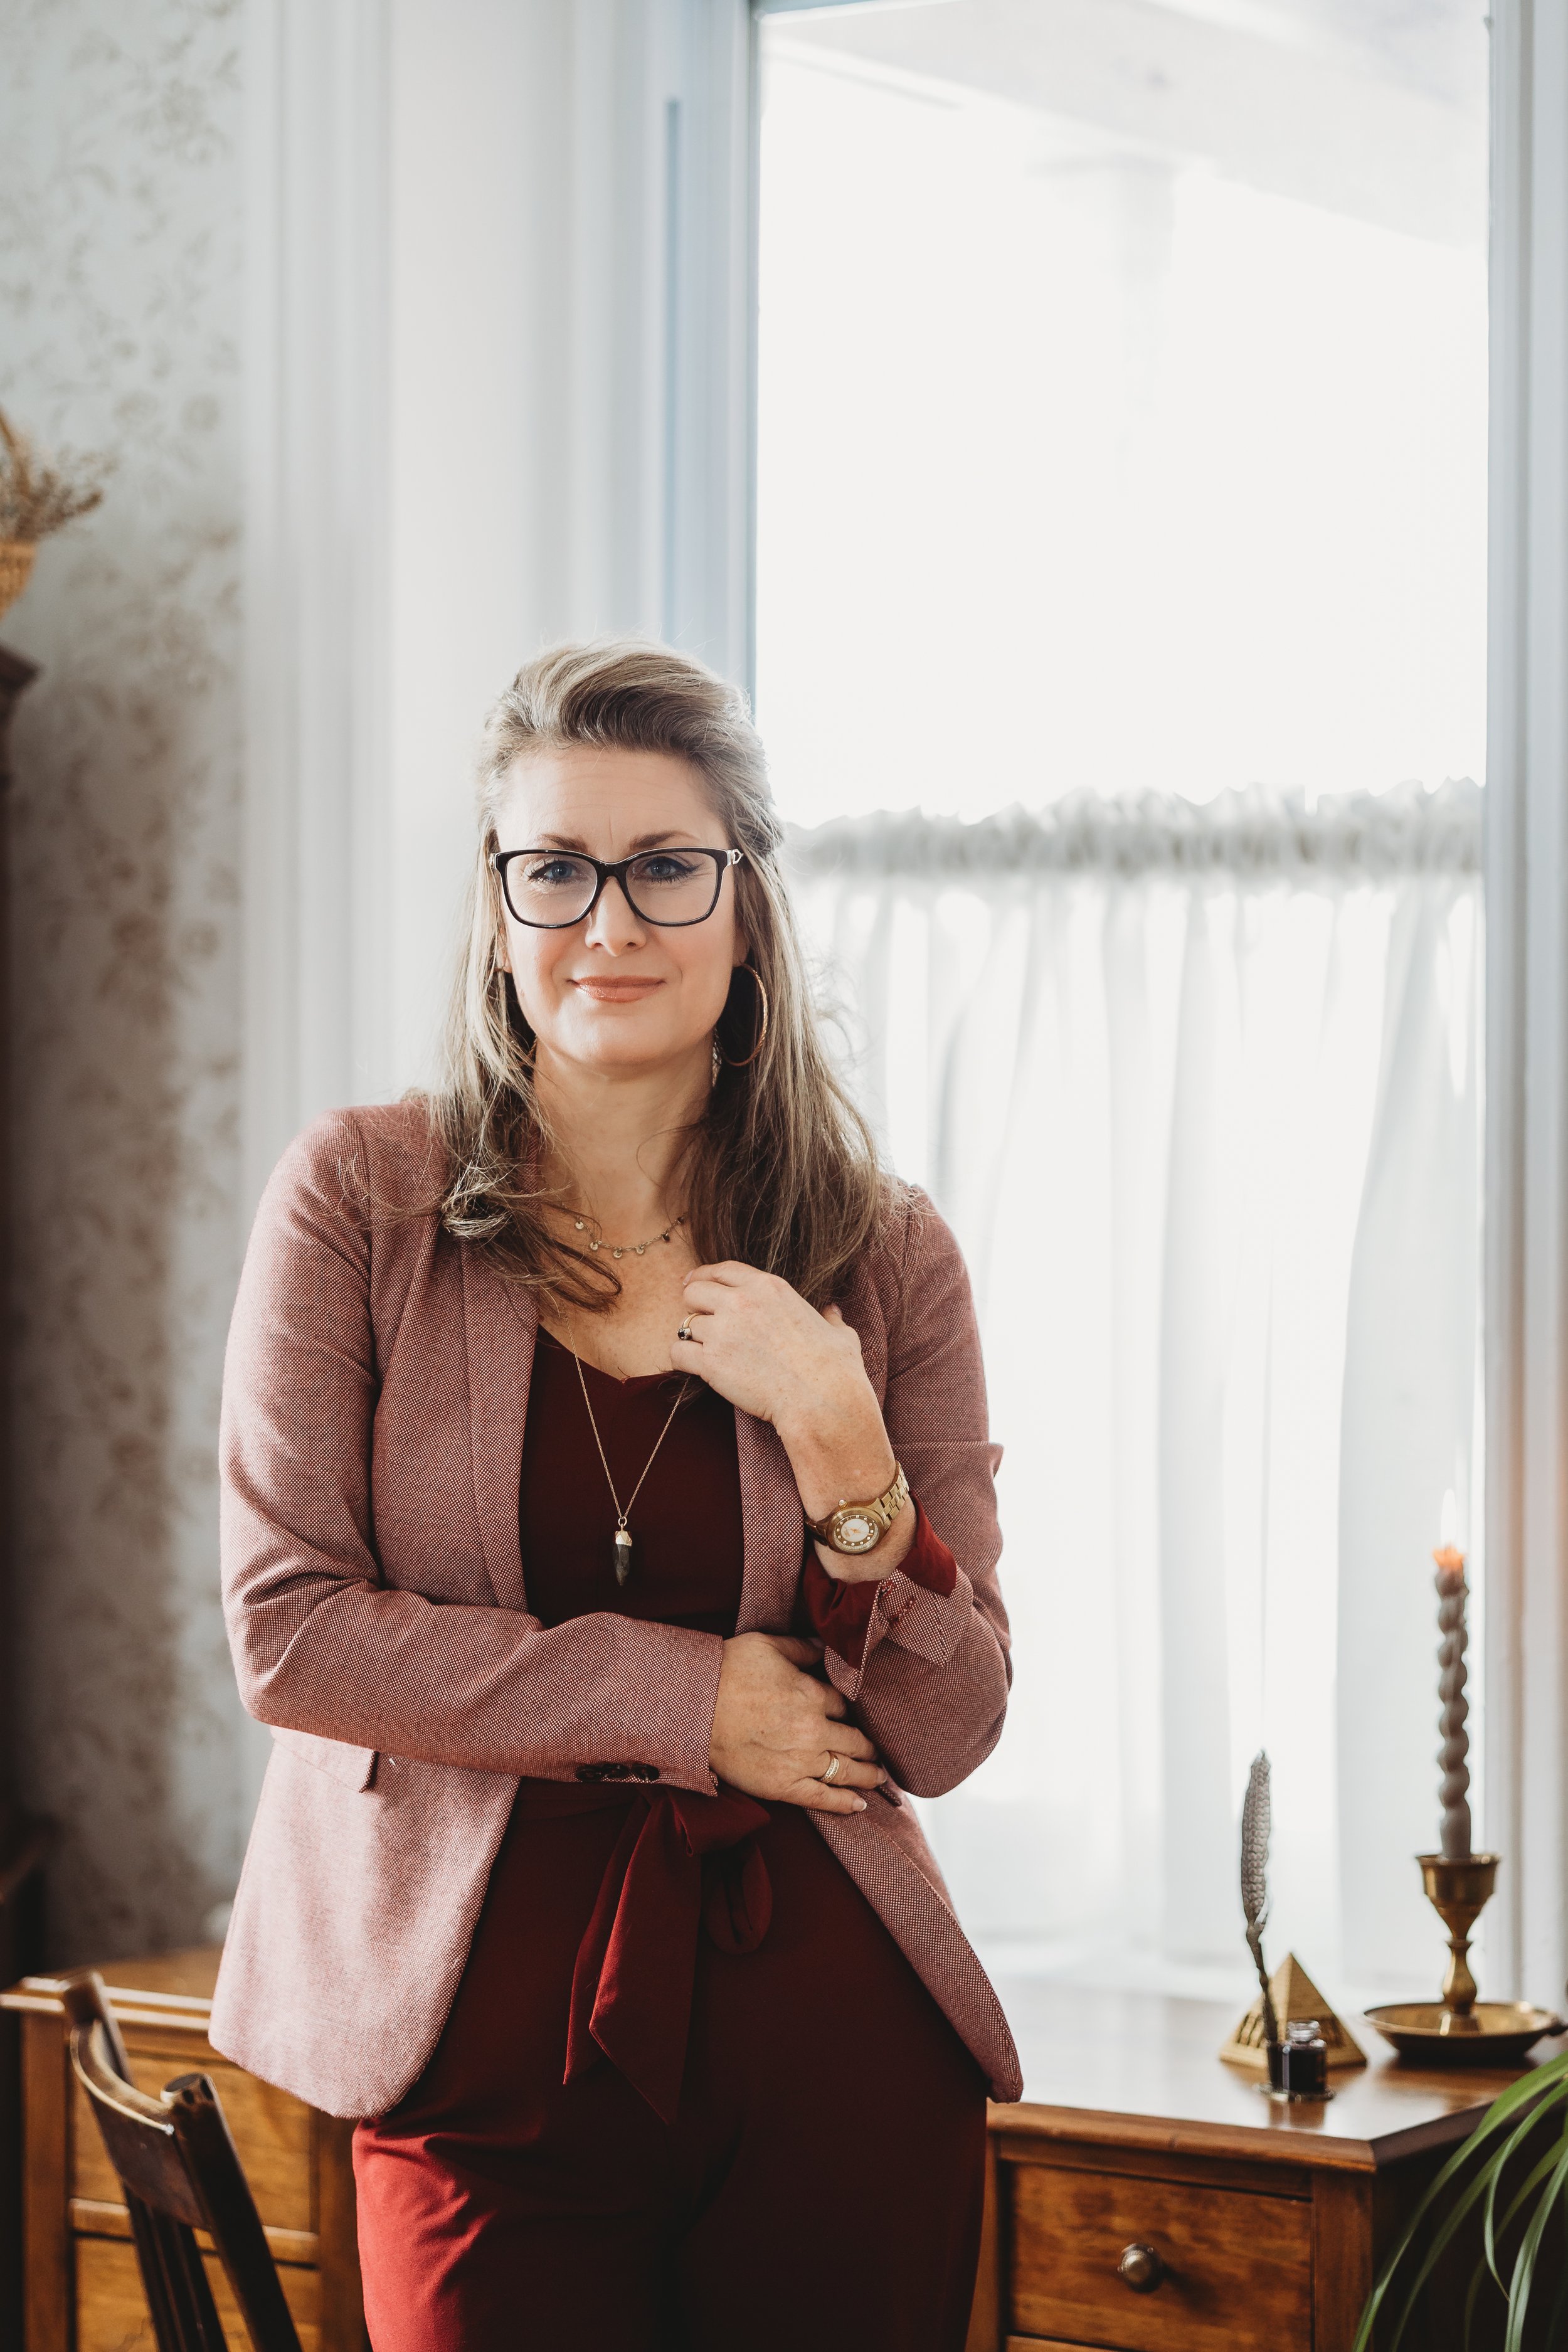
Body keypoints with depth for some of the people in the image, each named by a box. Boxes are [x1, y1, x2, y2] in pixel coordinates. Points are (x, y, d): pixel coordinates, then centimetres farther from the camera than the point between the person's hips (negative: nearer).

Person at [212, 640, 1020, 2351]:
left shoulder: (886, 1257, 3)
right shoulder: (359, 1201, -1)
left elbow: (946, 1735, 2)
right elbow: (287, 1630, -7)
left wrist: (840, 1445, -14)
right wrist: (684, 1706, -9)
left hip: (825, 2040, 2)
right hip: (483, 2035, -1)